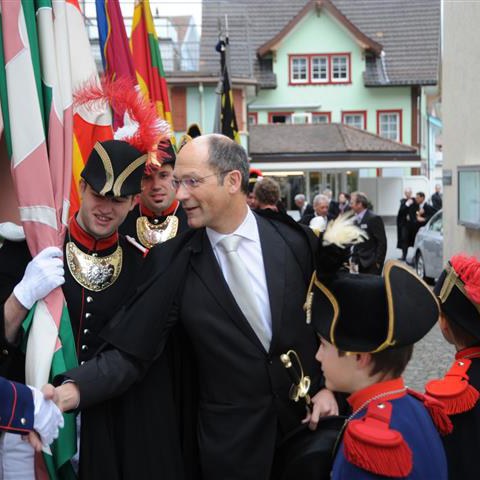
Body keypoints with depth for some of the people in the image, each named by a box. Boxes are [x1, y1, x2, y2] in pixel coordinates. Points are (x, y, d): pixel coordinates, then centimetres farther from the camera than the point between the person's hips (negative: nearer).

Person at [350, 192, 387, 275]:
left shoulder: (374, 218, -13)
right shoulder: (356, 219, 10)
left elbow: (382, 242, -14)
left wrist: (378, 262, -16)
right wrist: (354, 260, 8)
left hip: (372, 264, -7)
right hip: (361, 263, 7)